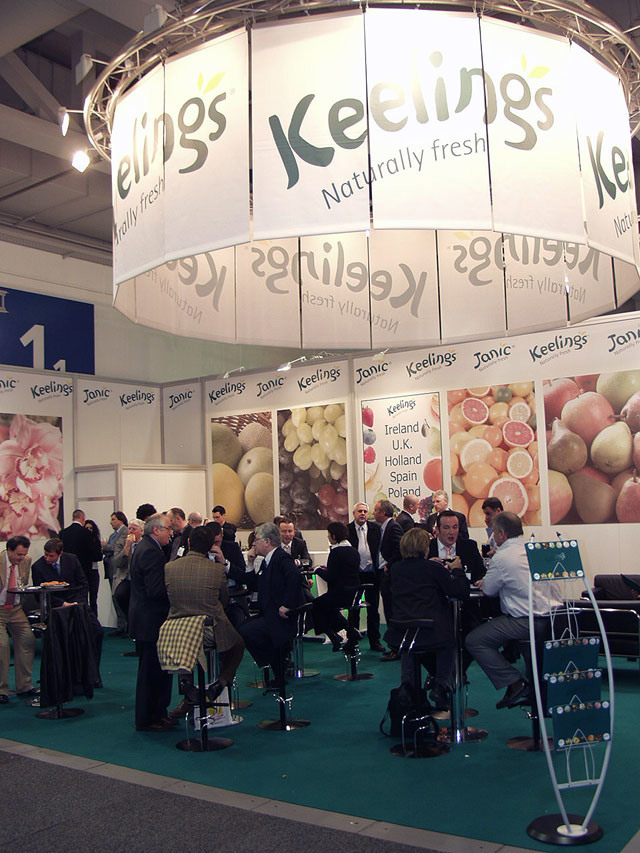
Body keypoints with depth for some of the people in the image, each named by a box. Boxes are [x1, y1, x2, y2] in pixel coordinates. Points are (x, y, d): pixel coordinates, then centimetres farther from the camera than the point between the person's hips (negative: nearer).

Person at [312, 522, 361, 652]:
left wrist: (318, 570, -1)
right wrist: (327, 569, 16)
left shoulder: (336, 552, -17)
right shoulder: (354, 551, 8)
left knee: (315, 605, 7)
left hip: (340, 595, -9)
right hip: (353, 594, 9)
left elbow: (330, 577, -18)